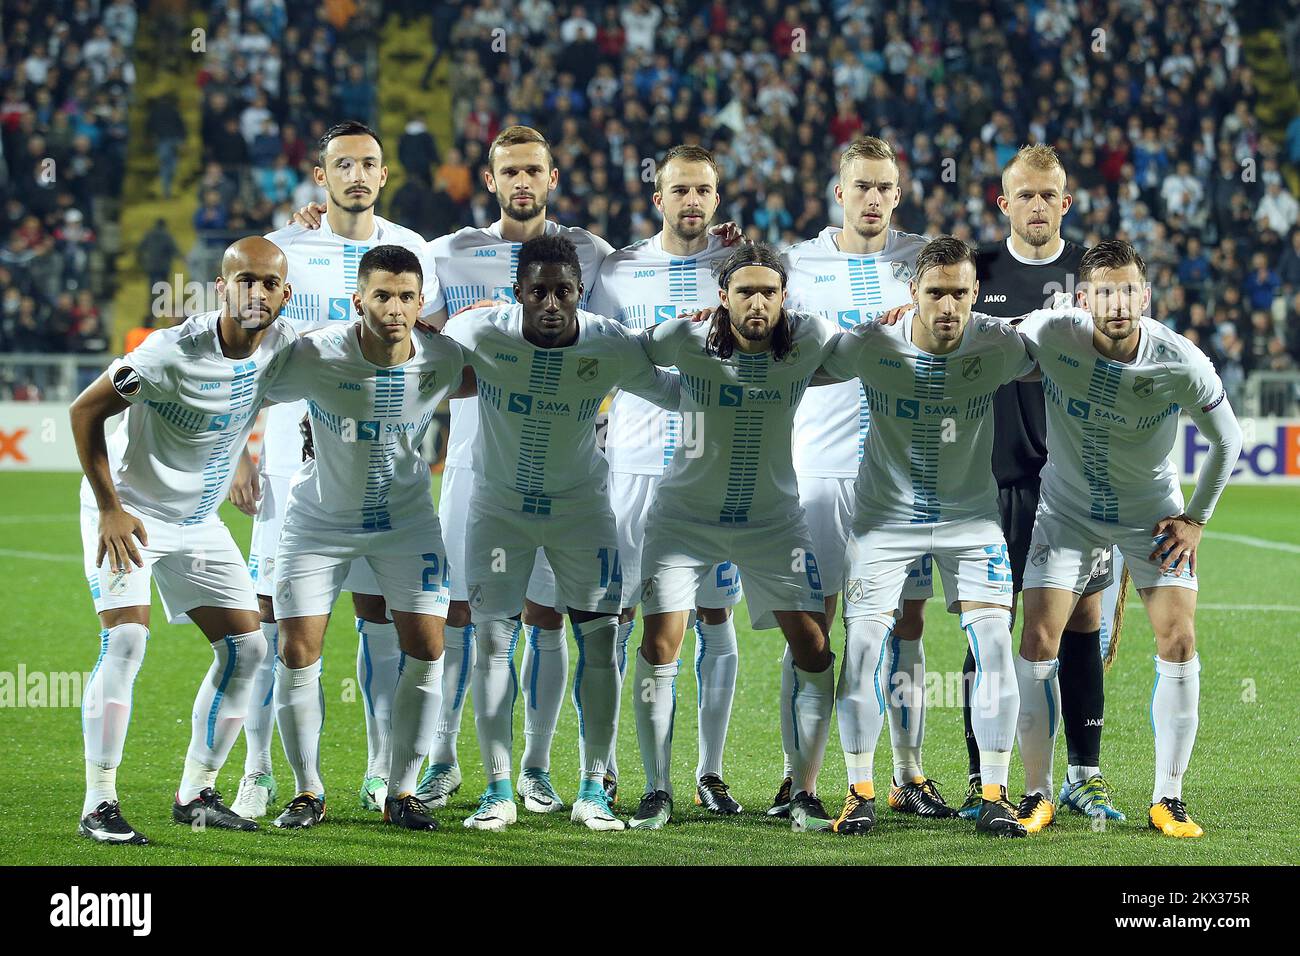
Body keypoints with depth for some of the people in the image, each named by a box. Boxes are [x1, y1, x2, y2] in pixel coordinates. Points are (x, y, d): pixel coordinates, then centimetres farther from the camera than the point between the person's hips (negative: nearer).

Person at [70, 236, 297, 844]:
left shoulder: (283, 345, -9)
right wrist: (110, 508, -20)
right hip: (127, 511, -7)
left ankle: (196, 794, 14)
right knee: (126, 640, -21)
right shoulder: (175, 353, -28)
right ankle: (99, 804, -16)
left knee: (245, 645, 2)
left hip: (198, 521, 7)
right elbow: (85, 411, -19)